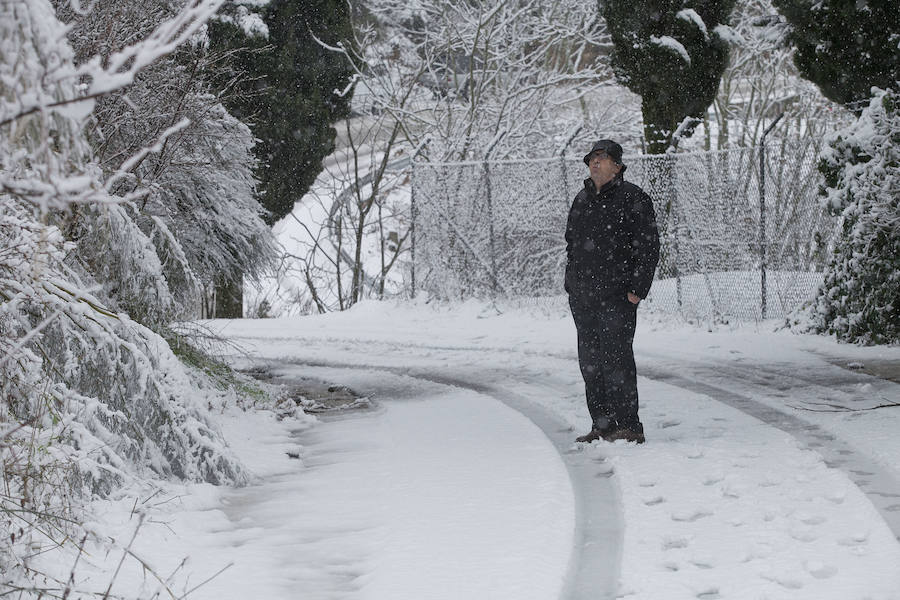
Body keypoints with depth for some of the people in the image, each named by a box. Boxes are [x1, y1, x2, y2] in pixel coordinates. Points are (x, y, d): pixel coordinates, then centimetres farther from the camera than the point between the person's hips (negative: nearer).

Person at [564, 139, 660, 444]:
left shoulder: (633, 199, -5)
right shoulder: (582, 201, 17)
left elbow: (648, 247, -8)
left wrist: (637, 289, -14)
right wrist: (571, 286, 17)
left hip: (617, 296, -7)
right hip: (583, 298, 7)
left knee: (616, 358, -11)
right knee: (590, 361, 8)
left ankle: (628, 427, -8)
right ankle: (602, 426, 15)